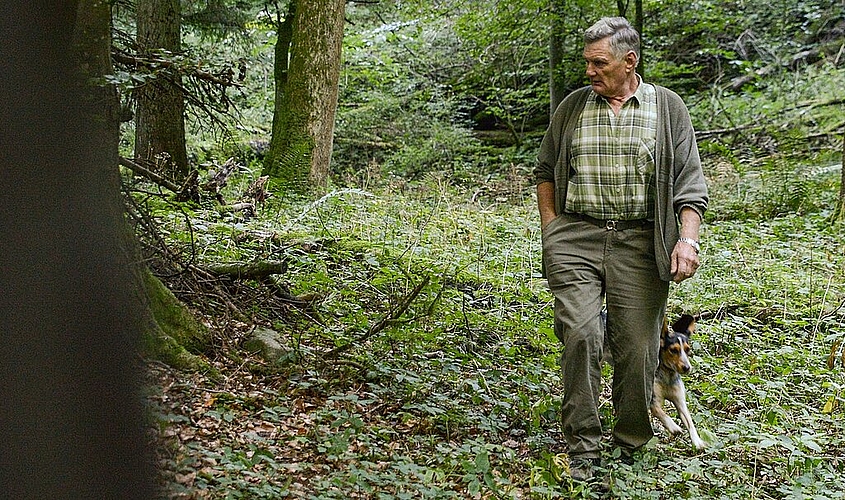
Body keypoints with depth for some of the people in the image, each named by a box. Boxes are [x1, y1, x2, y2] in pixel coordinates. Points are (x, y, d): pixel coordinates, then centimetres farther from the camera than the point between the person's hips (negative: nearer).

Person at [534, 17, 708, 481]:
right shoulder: (572, 107, 12)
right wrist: (550, 231, 8)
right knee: (580, 335, -14)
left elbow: (690, 182, 4)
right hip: (575, 238, 1)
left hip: (640, 244, -1)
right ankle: (583, 447, -5)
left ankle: (632, 445, 18)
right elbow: (545, 173, 19)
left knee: (637, 346, -1)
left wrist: (687, 238, -8)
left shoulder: (667, 108, 7)